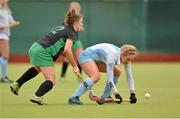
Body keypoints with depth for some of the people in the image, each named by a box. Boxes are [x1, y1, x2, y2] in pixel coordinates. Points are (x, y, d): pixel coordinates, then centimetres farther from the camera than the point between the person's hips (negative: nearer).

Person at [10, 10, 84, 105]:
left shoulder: (63, 28, 21)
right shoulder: (72, 33, -6)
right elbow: (67, 50, -21)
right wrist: (75, 66, -15)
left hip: (34, 47, 9)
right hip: (43, 52, -9)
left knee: (37, 68, 39)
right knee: (51, 81, -5)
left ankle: (16, 85, 35)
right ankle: (37, 96, -27)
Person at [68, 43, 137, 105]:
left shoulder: (126, 56, -12)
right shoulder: (112, 56, -35)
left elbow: (129, 76, -4)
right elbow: (110, 79, -33)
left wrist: (132, 94, -8)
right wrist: (116, 94, -29)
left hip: (96, 59, 9)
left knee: (117, 72, 4)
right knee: (96, 77, -33)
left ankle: (105, 97, 10)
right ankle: (73, 98, -32)